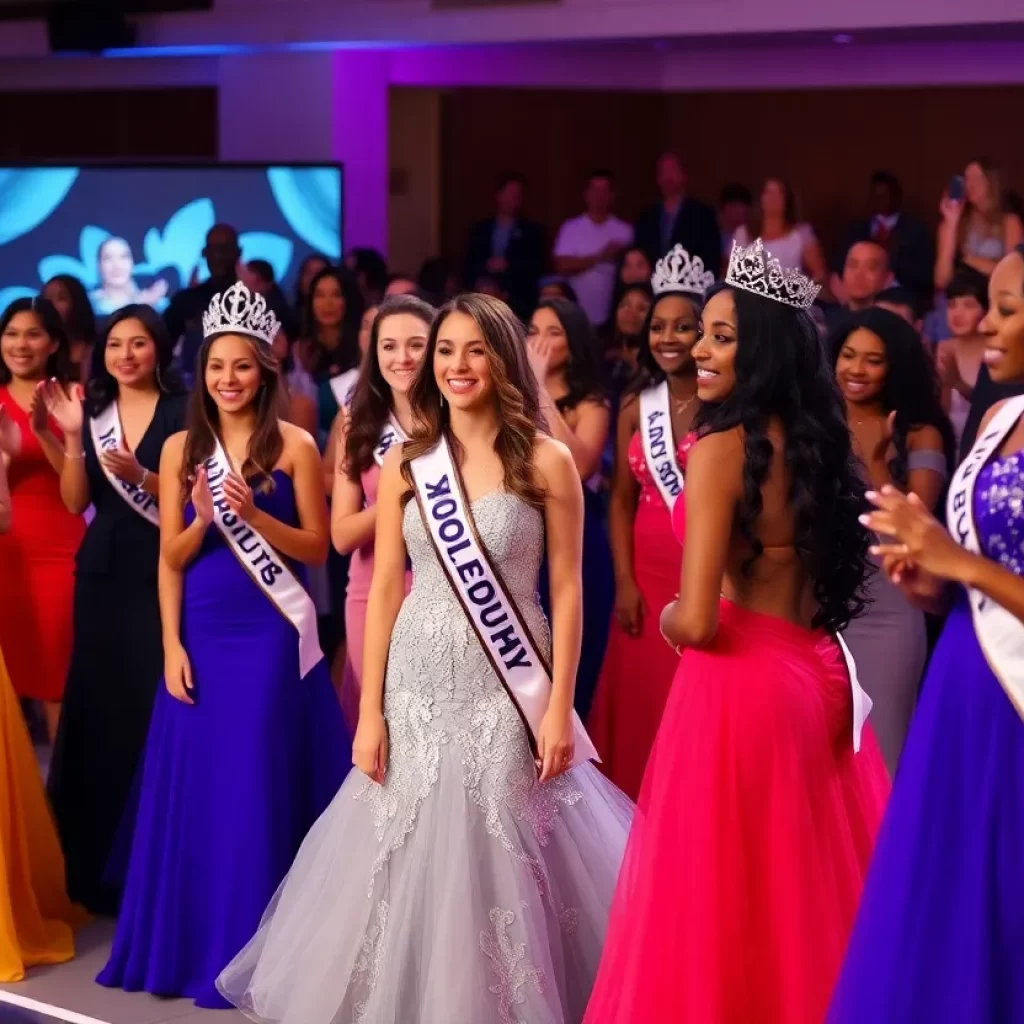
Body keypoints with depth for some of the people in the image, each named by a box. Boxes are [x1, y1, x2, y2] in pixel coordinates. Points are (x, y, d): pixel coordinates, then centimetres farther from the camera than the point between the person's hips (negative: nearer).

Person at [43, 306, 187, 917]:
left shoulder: (182, 412, -4)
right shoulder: (93, 411, 10)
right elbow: (76, 502, 4)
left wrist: (141, 476, -19)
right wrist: (72, 437, -8)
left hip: (163, 572, -4)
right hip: (103, 574, 4)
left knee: (156, 704, -7)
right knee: (98, 705, 6)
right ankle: (98, 859, 16)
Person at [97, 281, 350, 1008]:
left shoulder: (294, 445, -2)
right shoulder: (181, 448, 6)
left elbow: (317, 546, -2)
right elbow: (170, 558, 6)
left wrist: (252, 514, -16)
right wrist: (171, 644, -6)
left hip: (272, 634, -3)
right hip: (201, 633, 3)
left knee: (261, 785, -1)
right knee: (195, 785, 6)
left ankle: (256, 951, 9)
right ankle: (190, 942, 18)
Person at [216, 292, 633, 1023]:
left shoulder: (546, 461, -3)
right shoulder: (405, 463, 5)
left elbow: (567, 590, -3)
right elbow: (384, 590, 5)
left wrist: (559, 707, -9)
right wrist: (370, 711, 0)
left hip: (507, 687, -2)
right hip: (419, 681, 2)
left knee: (502, 859, 0)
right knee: (413, 855, 7)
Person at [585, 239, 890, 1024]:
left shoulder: (722, 448, -15)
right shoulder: (820, 441, 7)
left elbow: (696, 622, -19)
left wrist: (666, 618, 1)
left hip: (741, 684, -8)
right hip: (819, 678, 8)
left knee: (721, 895, 3)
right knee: (813, 888, 16)